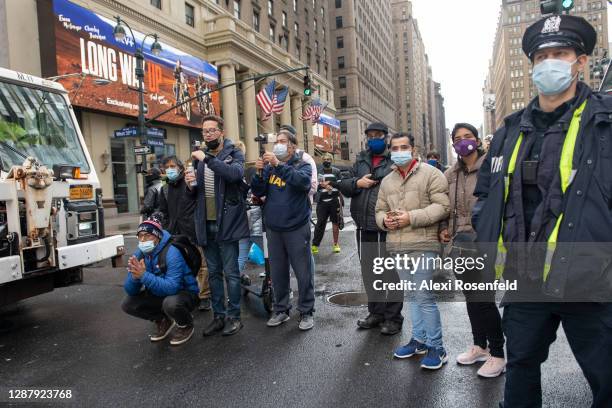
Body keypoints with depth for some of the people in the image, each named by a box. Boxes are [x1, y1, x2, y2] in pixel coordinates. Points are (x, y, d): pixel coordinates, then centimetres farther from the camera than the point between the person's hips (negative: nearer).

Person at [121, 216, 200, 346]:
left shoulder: (171, 253, -27)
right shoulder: (139, 254, -7)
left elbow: (172, 287, -38)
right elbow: (130, 291, -9)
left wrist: (144, 275, -42)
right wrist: (135, 276, -30)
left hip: (184, 293, -6)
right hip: (158, 295, 7)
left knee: (171, 303, -37)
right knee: (127, 305, -7)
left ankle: (186, 325, -1)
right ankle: (163, 321, 16)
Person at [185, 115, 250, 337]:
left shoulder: (234, 153, -2)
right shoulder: (200, 157, 15)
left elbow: (235, 173, -25)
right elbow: (195, 194, 19)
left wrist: (207, 159, -26)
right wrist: (191, 185, -3)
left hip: (227, 223, -6)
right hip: (206, 224, 6)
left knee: (231, 273, 2)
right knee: (213, 273, 13)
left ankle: (233, 316, 16)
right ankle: (219, 315, 25)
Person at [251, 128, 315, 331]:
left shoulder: (302, 165, -3)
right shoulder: (269, 166, 8)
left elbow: (303, 181, -25)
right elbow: (258, 192, 1)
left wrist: (278, 165, -32)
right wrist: (259, 172, -16)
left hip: (297, 228, -4)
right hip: (273, 228, 4)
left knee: (303, 272, 3)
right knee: (277, 272, 13)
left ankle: (306, 312, 17)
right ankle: (281, 309, 28)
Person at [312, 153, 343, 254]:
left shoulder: (336, 171, 8)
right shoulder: (319, 172, 10)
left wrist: (329, 183, -9)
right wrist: (324, 185, -15)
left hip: (334, 200, 0)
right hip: (322, 201, 0)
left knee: (335, 222, 5)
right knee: (320, 222, -3)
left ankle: (336, 244, 16)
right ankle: (315, 244, 1)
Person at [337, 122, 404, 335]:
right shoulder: (361, 160, 15)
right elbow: (343, 185, 13)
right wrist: (357, 183, -7)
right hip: (364, 228, 6)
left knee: (390, 273, 3)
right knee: (369, 273, 16)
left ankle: (393, 316, 18)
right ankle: (376, 312, 32)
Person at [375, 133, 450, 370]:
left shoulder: (430, 174, -5)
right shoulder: (387, 181, 15)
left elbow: (443, 206, -12)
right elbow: (380, 210, 20)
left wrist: (411, 217, -19)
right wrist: (385, 220, -4)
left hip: (422, 245, -6)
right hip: (397, 247, 6)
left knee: (424, 296, -5)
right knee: (412, 295, 17)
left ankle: (436, 347, 10)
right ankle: (419, 339, 31)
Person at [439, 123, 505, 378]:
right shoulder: (450, 175, 12)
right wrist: (443, 229, 7)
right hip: (459, 243, 7)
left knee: (485, 299, -3)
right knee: (470, 297, 16)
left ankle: (497, 354, 16)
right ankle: (480, 346, 33)